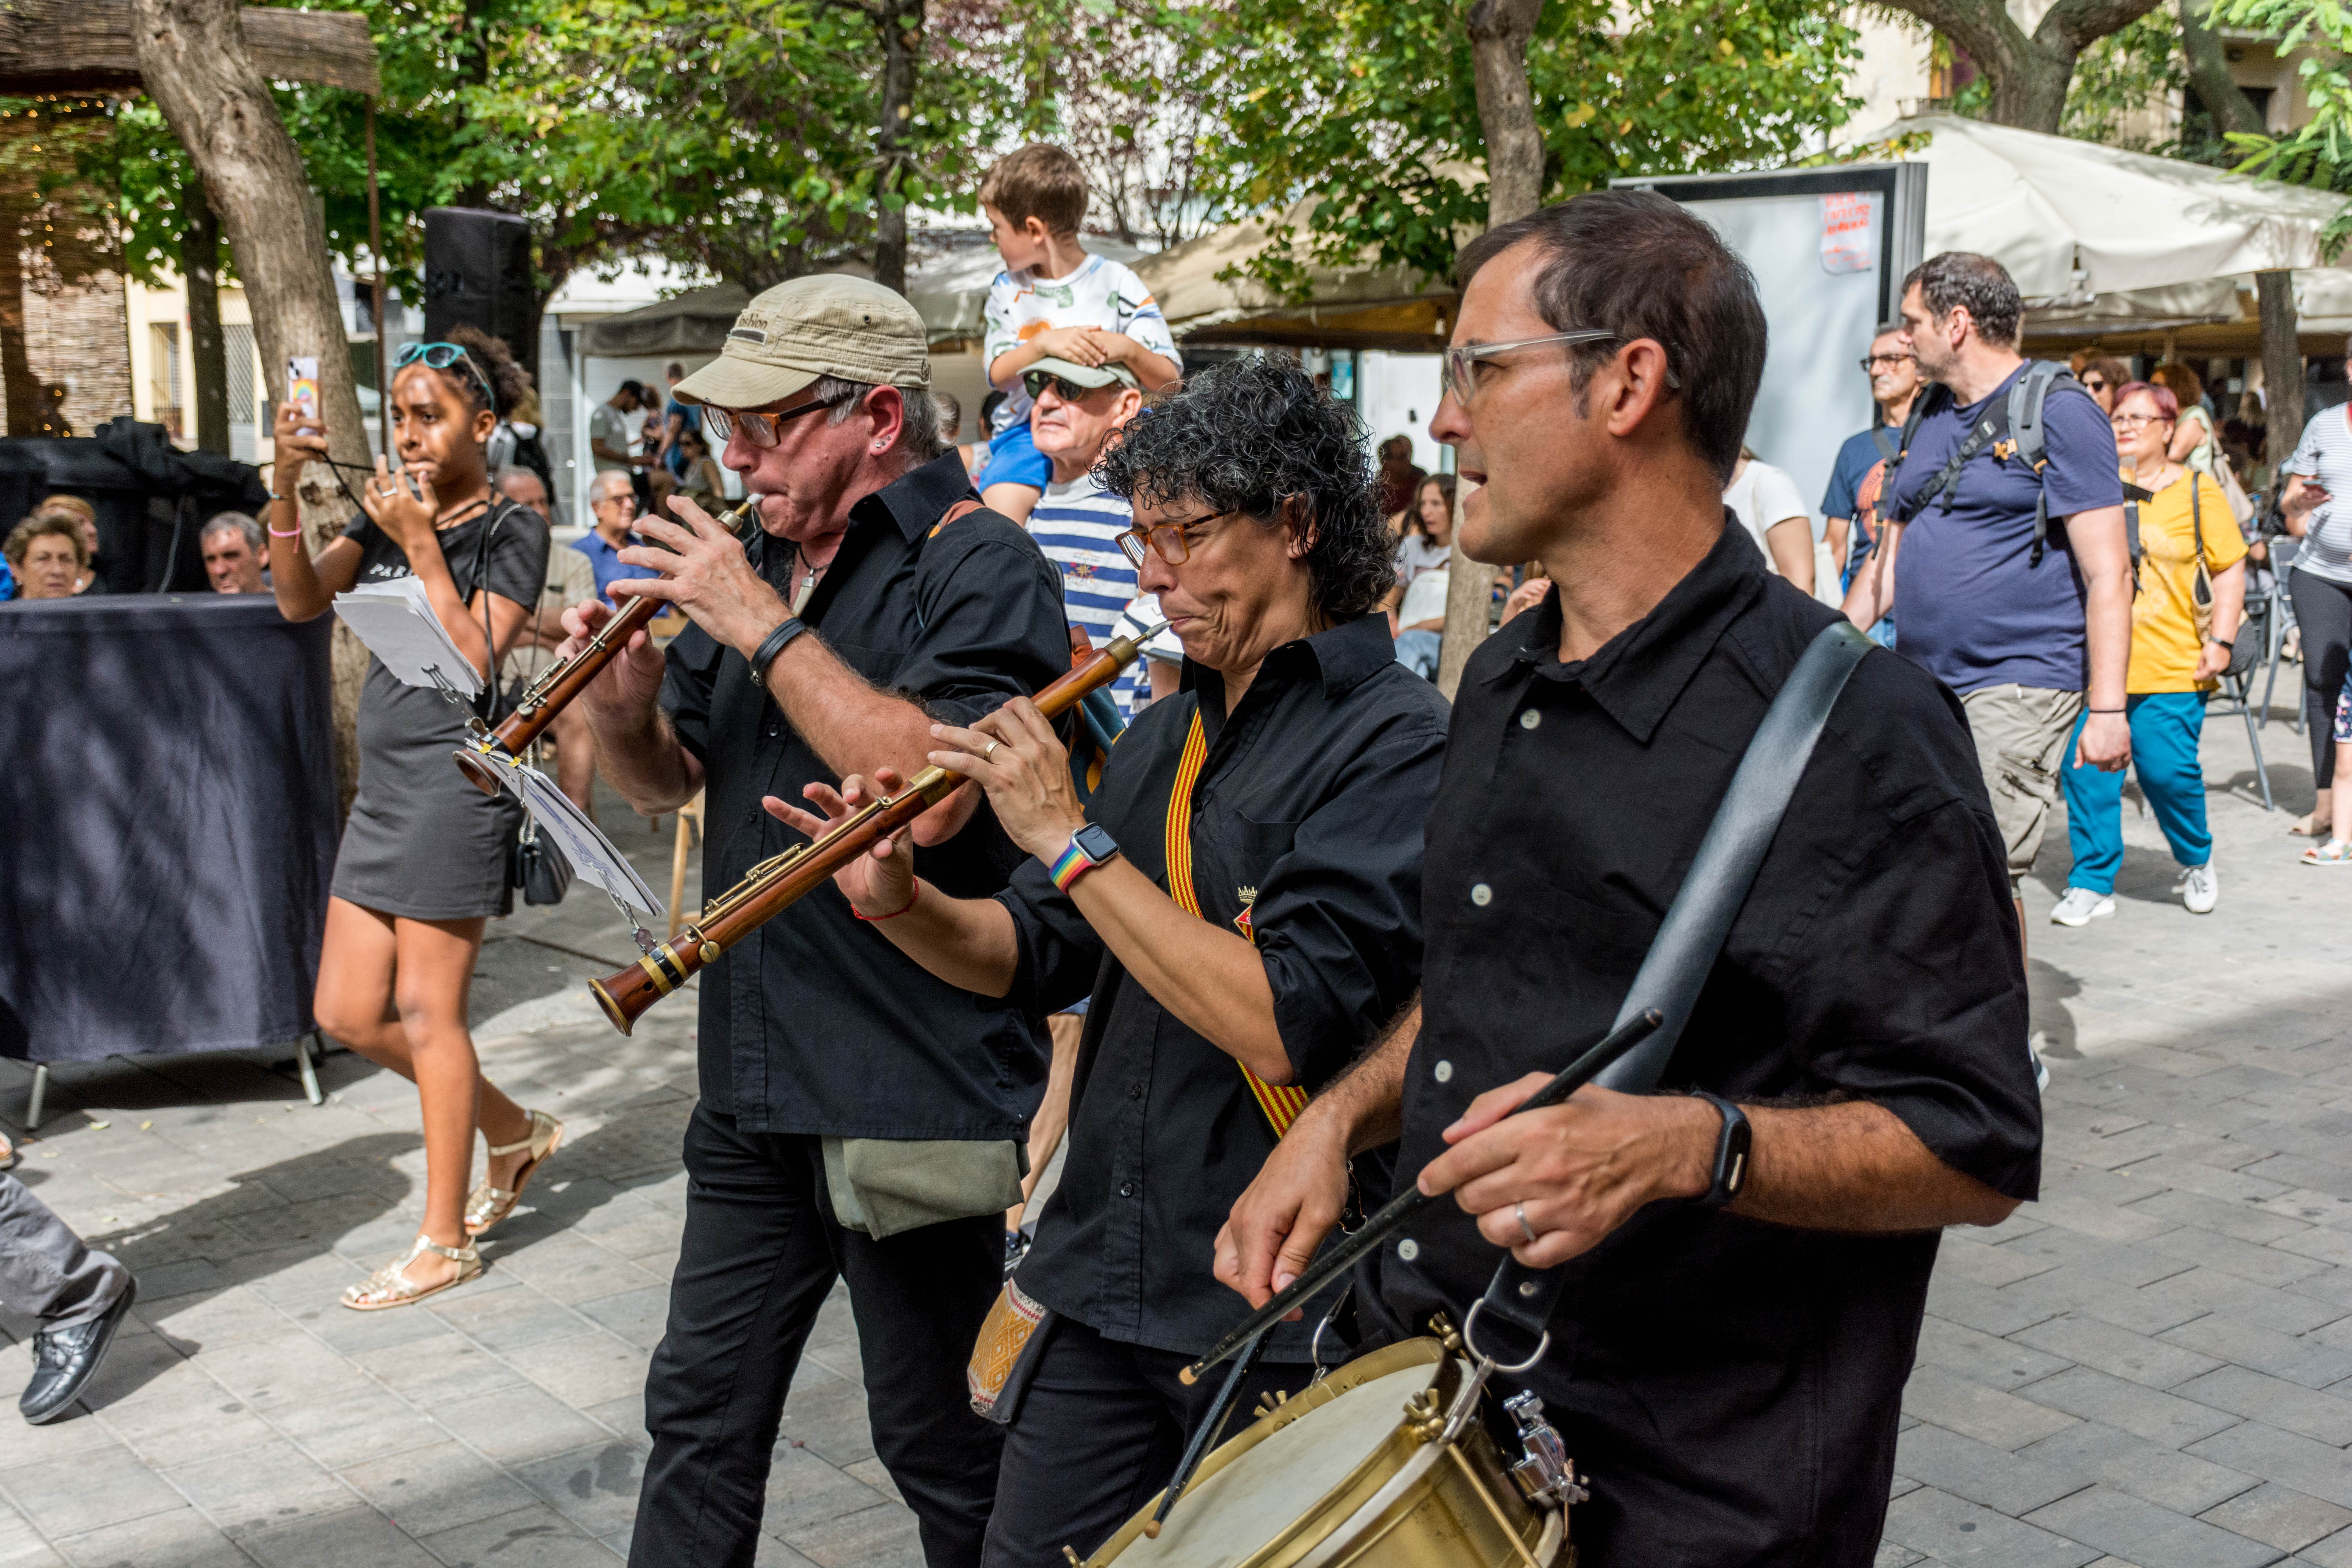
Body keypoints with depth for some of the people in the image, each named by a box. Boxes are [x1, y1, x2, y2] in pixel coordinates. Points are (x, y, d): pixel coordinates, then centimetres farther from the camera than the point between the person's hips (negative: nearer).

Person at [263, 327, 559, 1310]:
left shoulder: (510, 529, -6)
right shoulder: (386, 511, 13)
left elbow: (478, 663, -16)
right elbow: (303, 603, 3)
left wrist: (423, 545, -17)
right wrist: (286, 492, -8)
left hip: (454, 776, -8)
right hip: (383, 780, 8)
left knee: (427, 1013, -2)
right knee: (347, 1013, 9)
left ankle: (445, 1242, 11)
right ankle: (515, 1133, 28)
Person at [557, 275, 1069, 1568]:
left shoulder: (979, 568, -11)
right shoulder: (755, 562, 13)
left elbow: (931, 790, -26)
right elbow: (664, 782, 19)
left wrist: (764, 627, -20)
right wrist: (624, 704, -3)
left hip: (913, 1103, -7)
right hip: (755, 1085, 7)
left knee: (942, 1450, 8)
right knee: (700, 1413, 17)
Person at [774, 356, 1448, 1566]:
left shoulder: (1398, 742, -15)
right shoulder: (1169, 734, 11)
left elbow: (1286, 1026, -25)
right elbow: (1036, 958, 13)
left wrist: (1068, 838, -21)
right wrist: (900, 904, -7)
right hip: (1102, 1282, 7)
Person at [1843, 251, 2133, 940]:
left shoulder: (2059, 413, -5)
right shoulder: (1929, 419, 17)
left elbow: (2108, 573, -11)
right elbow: (1888, 562, 24)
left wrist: (2106, 707, -17)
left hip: (2018, 683, -7)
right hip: (1921, 683, 7)